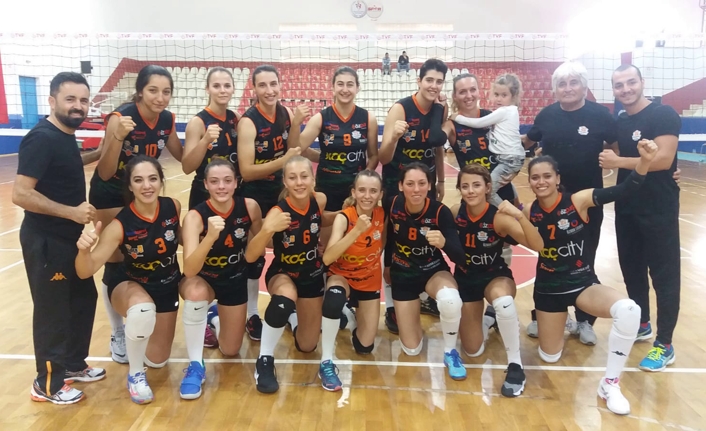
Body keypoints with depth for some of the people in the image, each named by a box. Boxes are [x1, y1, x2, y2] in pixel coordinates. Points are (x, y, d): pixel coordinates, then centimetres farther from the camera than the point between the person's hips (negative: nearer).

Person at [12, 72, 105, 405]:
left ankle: (73, 364, 35)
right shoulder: (41, 138, -20)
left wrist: (94, 157, 13)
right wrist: (71, 211, -25)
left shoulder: (66, 135, 7)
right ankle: (47, 383, 19)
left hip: (68, 237, 9)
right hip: (45, 240, -9)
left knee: (84, 297, 18)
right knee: (52, 310, 2)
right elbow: (21, 194, -26)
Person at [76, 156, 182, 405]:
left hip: (167, 287, 4)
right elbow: (86, 272, -34)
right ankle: (135, 375, -13)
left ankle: (135, 331, 48)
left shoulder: (173, 207, -19)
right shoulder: (120, 225, -28)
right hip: (130, 285, -3)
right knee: (143, 309, -42)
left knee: (157, 361, 13)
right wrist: (84, 250, -50)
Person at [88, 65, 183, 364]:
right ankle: (118, 334, 16)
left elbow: (182, 157, 6)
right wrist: (119, 137, -42)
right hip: (110, 195, -5)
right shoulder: (120, 117, -27)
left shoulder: (167, 120, -11)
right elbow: (104, 174, -28)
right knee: (115, 263, 0)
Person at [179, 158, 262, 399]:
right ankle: (196, 366, -20)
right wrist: (210, 236, -52)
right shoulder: (195, 216, -27)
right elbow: (189, 270, -41)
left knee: (230, 350, 11)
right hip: (204, 279, -3)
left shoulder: (249, 207, -18)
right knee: (196, 291, -41)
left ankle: (213, 317, 45)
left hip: (235, 280, 3)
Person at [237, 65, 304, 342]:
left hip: (282, 193, 6)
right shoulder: (248, 121, -20)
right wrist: (283, 160, -30)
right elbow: (246, 171, -23)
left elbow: (293, 153, -3)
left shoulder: (286, 113, -3)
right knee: (255, 255, 4)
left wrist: (296, 125, -16)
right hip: (255, 197, -5)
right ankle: (251, 314, 21)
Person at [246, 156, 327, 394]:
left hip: (313, 275, 4)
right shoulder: (278, 212, -27)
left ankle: (294, 317, 46)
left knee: (307, 346, 10)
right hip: (282, 273, -4)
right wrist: (267, 229, -52)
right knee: (285, 299, -42)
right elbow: (250, 256, -37)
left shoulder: (320, 200, -15)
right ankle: (264, 360, -18)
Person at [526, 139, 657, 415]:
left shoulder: (578, 201, -15)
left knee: (628, 310, -34)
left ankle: (610, 383, -13)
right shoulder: (529, 213, -8)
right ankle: (551, 321, 48)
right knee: (549, 358, 11)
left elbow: (622, 192, -27)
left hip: (584, 283, -1)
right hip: (548, 288, 2)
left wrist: (644, 162, -41)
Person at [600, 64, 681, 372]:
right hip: (626, 208, 7)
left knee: (664, 275, 0)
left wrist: (619, 161, -20)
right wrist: (607, 159, -2)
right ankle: (641, 324, 33)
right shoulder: (618, 122, 10)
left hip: (659, 210, -7)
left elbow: (663, 159, -23)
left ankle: (664, 345, 8)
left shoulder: (664, 115, -12)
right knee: (631, 270, 15)